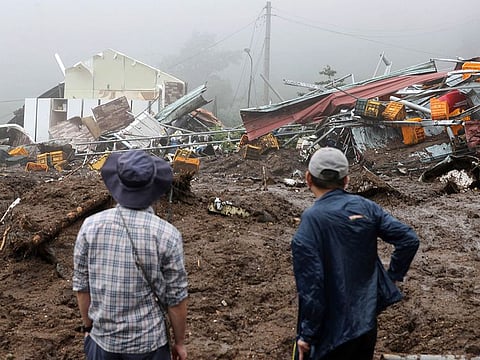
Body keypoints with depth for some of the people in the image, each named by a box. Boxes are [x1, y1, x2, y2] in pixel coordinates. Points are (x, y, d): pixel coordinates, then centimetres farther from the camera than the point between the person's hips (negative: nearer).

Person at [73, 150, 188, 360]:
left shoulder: (90, 226, -11)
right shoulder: (167, 235, -18)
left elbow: (81, 286, -1)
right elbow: (176, 298, -11)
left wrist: (89, 327, 14)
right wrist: (179, 342, 4)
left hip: (103, 340, 2)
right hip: (149, 343, -2)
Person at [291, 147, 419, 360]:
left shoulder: (310, 220, -18)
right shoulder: (365, 207, -2)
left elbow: (310, 284, -20)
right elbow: (409, 239, -3)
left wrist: (307, 335, -12)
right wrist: (393, 276, 10)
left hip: (332, 327, -5)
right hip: (367, 317, 6)